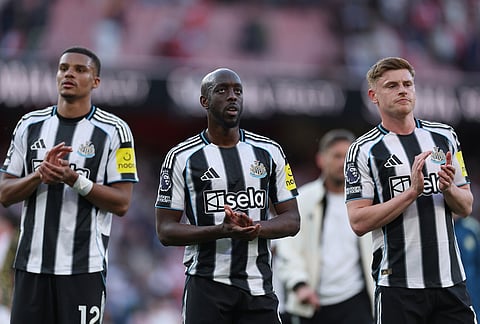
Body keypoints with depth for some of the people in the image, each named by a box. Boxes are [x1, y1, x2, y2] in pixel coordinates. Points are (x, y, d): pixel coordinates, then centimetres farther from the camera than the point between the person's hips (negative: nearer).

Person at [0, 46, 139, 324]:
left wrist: (74, 180, -18)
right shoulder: (30, 125, 10)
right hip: (32, 263, 3)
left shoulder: (113, 131, -1)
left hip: (84, 267, -3)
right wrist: (40, 175, -10)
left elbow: (122, 204, -5)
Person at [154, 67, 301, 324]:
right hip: (207, 284, -3)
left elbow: (291, 220, 11)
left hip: (258, 286, 3)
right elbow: (165, 230, -2)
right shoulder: (183, 158, 0)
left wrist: (256, 228, -12)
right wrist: (221, 231, -18)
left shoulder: (269, 152, 10)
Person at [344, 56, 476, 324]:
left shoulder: (445, 136, 12)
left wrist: (449, 188, -7)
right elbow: (359, 222, -10)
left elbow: (466, 207, 15)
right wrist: (412, 192, -17)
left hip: (451, 279, 4)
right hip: (398, 284, -4)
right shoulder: (364, 150, -2)